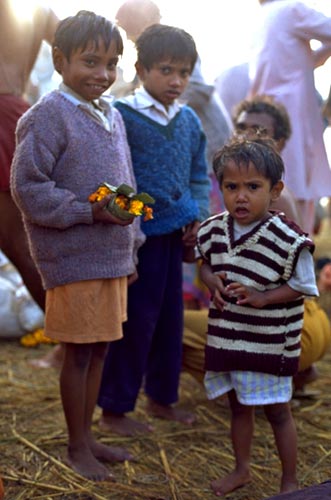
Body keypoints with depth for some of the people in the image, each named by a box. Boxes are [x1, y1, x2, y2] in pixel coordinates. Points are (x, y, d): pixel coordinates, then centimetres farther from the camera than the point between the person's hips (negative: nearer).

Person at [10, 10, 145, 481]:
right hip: (74, 261, -7)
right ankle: (77, 447, 22)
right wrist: (90, 211, -19)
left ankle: (87, 436, 32)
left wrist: (130, 248, 17)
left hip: (112, 258, 8)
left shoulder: (113, 116, 12)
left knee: (99, 349, 16)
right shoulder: (48, 116, -12)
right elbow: (28, 188, -16)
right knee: (79, 352, 4)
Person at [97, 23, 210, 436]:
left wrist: (198, 217, 4)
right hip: (139, 236, -7)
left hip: (175, 235, 7)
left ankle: (161, 398, 32)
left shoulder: (189, 120, 9)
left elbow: (199, 175, 17)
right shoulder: (122, 116, -11)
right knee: (135, 320, -1)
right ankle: (113, 410, 15)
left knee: (170, 317, 15)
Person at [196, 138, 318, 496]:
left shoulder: (289, 240, -18)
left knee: (277, 411, 9)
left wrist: (263, 297, -25)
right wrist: (214, 282, -8)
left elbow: (300, 286, -11)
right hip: (226, 338, 5)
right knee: (238, 406, 21)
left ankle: (289, 481, 29)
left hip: (269, 342, -5)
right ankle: (241, 469, 41)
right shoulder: (213, 230, -3)